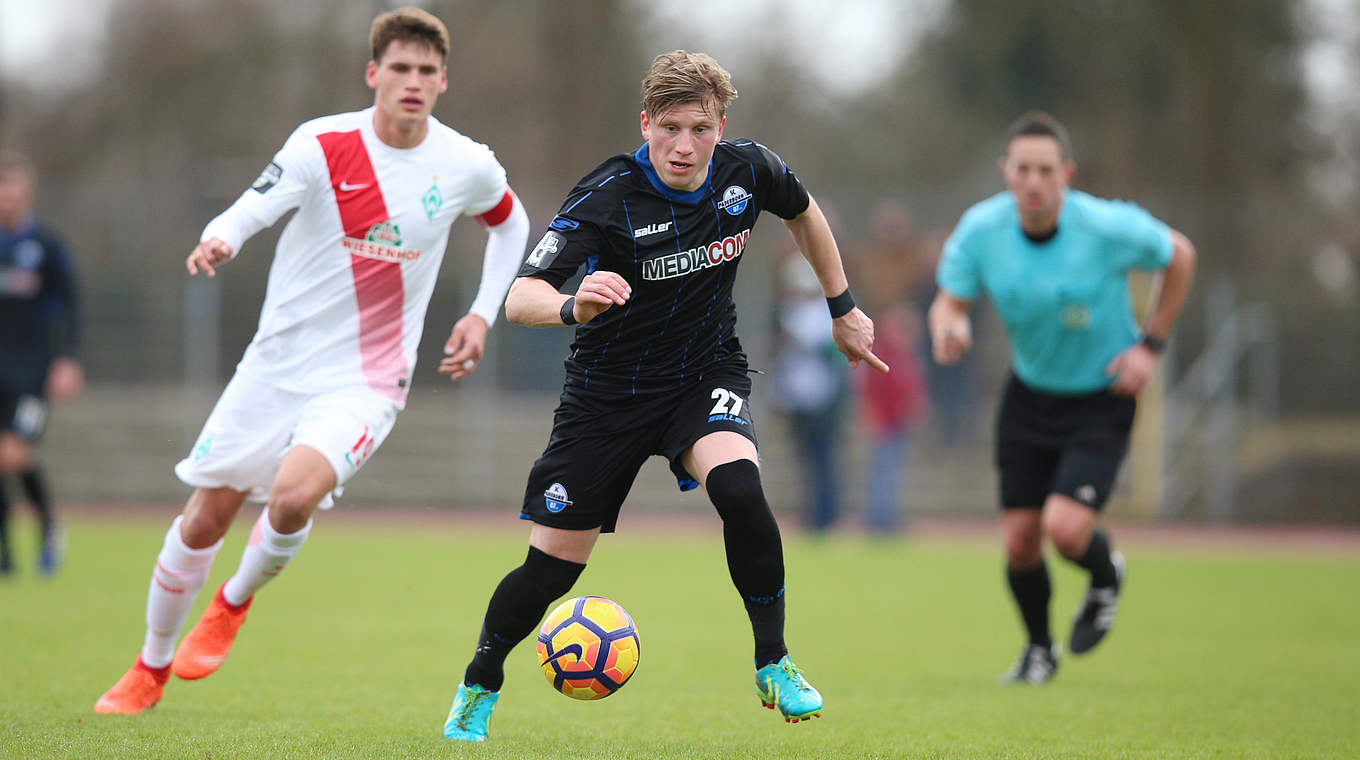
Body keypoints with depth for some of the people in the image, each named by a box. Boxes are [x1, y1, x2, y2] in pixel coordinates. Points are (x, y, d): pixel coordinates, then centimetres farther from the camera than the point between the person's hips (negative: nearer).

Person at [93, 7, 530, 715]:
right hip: (277, 362, 1)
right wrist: (218, 239, -46)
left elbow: (511, 225, 18)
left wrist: (481, 315, 7)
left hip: (364, 382, -1)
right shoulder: (323, 145, -10)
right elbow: (253, 209, -23)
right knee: (203, 520, 4)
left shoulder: (468, 167, -4)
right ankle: (151, 669, 27)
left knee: (294, 492, -28)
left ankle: (233, 605, 3)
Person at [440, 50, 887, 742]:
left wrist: (843, 309, 17)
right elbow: (519, 299, -32)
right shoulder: (605, 197, -24)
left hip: (706, 378, 2)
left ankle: (773, 664, -12)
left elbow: (805, 214, 14)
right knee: (552, 567, -1)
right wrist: (575, 306, -53)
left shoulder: (747, 171, -11)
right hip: (608, 392, -2)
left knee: (737, 487, -30)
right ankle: (479, 686, 27)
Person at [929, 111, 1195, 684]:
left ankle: (1106, 577, 18)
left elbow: (1179, 255, -3)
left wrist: (1150, 345, -6)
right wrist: (949, 330, -29)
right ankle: (1038, 650, 29)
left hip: (1101, 399, -3)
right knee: (1020, 541, 0)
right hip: (1029, 394, 3)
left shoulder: (1108, 227, -22)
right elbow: (949, 301, -4)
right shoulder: (981, 229, -15)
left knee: (1065, 529, -20)